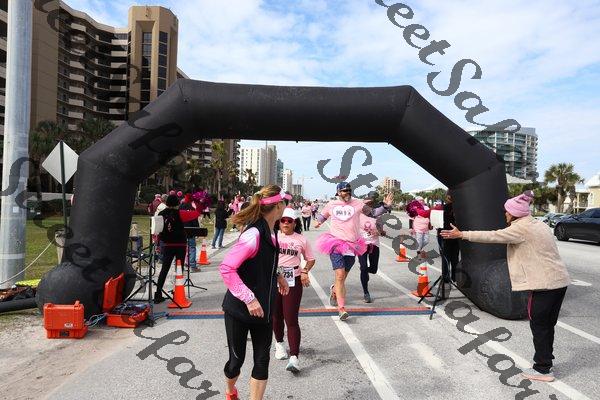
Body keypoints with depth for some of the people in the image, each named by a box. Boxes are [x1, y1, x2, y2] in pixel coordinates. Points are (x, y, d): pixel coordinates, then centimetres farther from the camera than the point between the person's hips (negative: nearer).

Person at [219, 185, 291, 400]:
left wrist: (277, 276, 9)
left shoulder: (270, 231, 1)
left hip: (263, 308, 7)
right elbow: (226, 268, -28)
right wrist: (249, 298, -26)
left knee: (262, 360, 10)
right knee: (237, 359, 12)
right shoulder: (254, 235, -26)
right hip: (239, 309, -7)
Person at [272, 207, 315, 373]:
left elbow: (310, 259, 13)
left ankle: (294, 357, -8)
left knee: (291, 320, -8)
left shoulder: (301, 239, 3)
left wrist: (305, 271, -4)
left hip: (293, 282, -2)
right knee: (276, 316, 15)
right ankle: (279, 343, 41)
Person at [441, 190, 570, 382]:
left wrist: (461, 234, -15)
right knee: (547, 325, 18)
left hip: (545, 283, -9)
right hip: (559, 280, 9)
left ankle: (543, 370, 11)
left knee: (539, 325, 2)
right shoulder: (539, 224, 13)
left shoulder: (521, 228, -15)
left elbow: (492, 236, -18)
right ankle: (544, 362, 30)